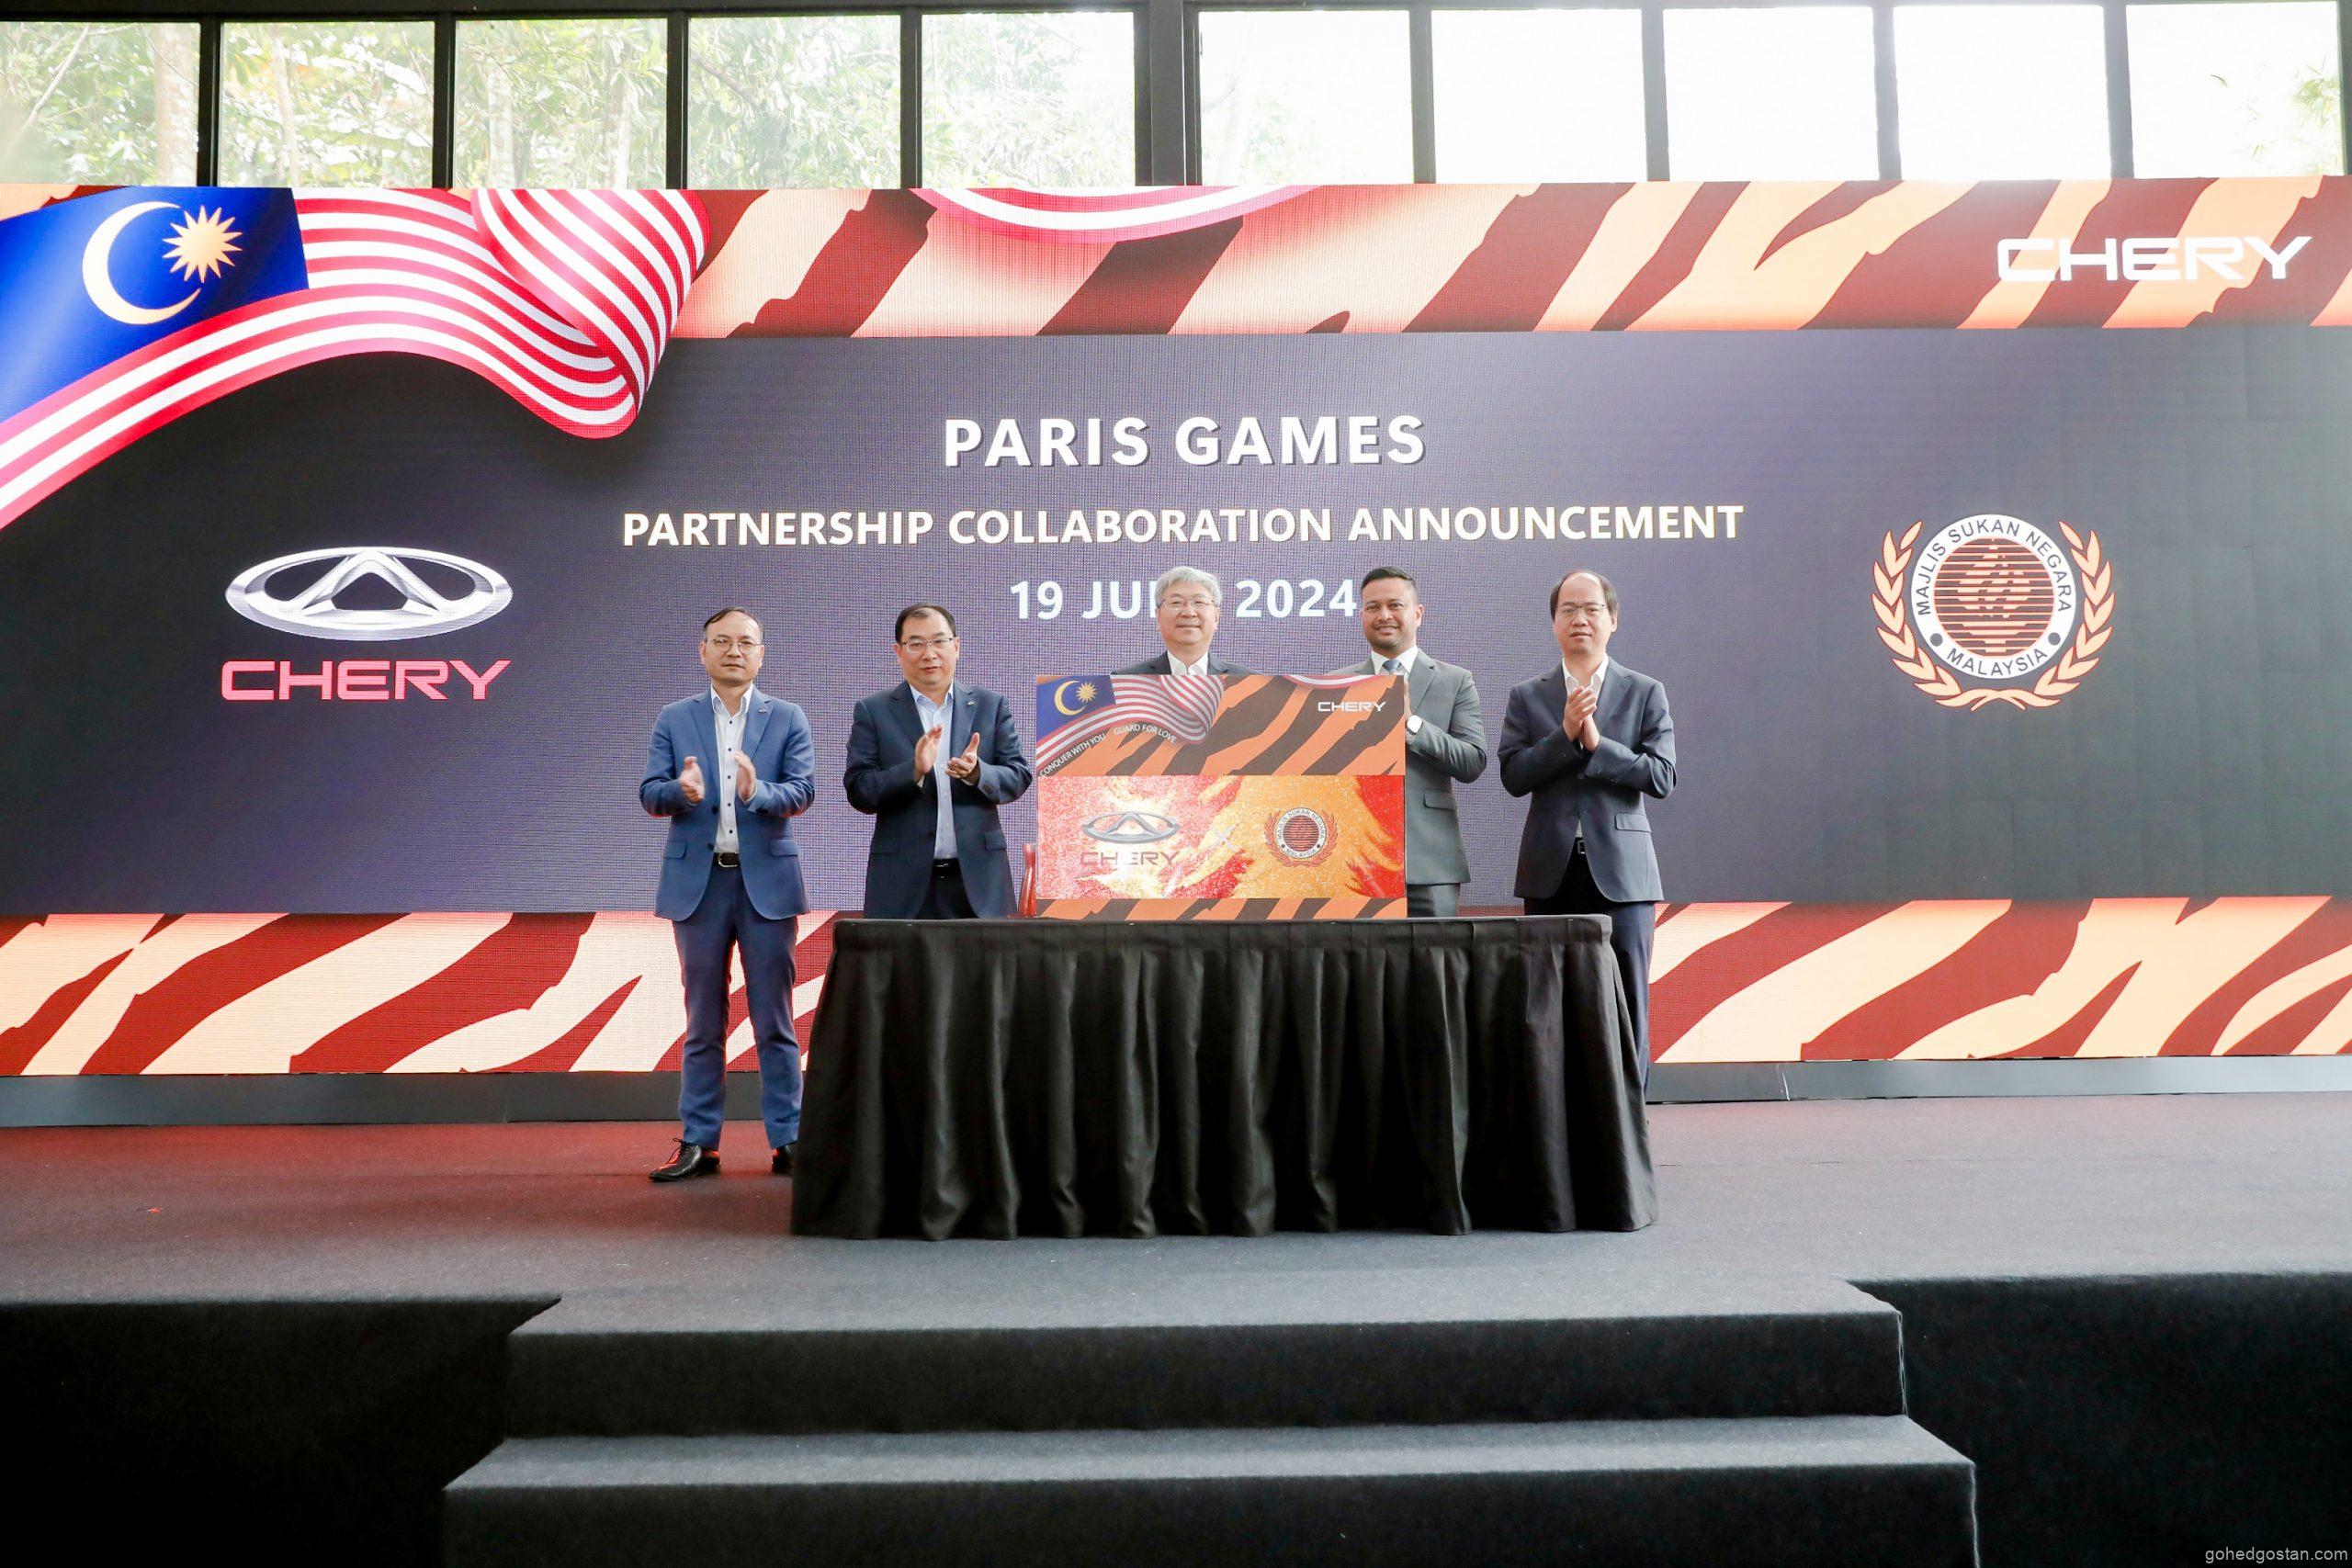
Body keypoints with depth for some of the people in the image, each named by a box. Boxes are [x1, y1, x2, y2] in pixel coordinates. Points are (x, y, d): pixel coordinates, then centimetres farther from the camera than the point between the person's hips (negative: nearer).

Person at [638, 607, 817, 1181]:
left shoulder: (788, 718, 5)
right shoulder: (674, 719, 8)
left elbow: (802, 790, -7)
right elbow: (649, 793, 0)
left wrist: (757, 792, -27)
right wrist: (681, 790, -23)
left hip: (767, 880, -1)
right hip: (698, 880, 1)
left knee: (775, 1021, 3)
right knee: (703, 1021, 8)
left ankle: (786, 1141, 8)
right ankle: (698, 1143, 14)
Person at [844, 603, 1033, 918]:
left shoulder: (990, 706, 9)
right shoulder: (874, 712, 4)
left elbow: (1019, 777, 5)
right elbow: (858, 792, -2)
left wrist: (977, 772, -16)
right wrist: (914, 770, -19)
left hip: (979, 880, 2)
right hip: (904, 884, -1)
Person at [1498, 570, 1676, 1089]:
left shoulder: (1645, 693, 7)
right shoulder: (1527, 697, 10)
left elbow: (1662, 778, -4)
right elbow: (1513, 776, -2)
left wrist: (1597, 743, -13)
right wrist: (1565, 735, -13)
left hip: (1620, 870, -1)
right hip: (1551, 872, 1)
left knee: (1626, 1008, 1)